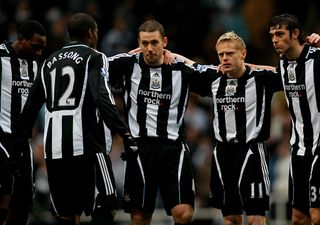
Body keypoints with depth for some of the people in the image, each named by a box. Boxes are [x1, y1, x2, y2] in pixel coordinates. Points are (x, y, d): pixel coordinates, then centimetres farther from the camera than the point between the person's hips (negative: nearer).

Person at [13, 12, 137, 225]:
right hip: (85, 143, -6)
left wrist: (20, 139, 31)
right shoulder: (94, 58, 1)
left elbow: (31, 106, 22)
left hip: (54, 145, 6)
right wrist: (125, 133, -20)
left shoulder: (50, 62, 19)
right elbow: (103, 99, -15)